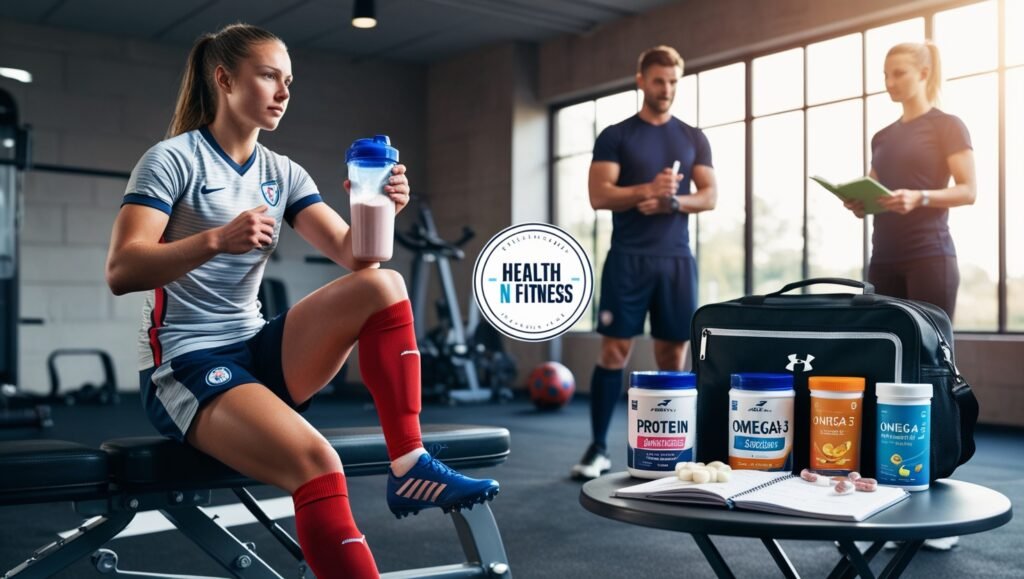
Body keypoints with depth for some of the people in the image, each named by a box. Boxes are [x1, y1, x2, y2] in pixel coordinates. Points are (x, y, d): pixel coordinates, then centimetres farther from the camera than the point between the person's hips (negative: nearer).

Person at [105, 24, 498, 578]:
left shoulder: (283, 174, 10)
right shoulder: (172, 160, -6)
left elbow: (354, 256, 0)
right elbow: (121, 271, -18)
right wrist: (218, 239, -33)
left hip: (258, 352, 6)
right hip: (184, 363, -6)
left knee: (383, 285, -15)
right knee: (315, 464, -32)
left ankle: (407, 466, -17)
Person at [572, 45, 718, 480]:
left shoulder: (694, 139, 14)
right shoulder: (615, 136, 5)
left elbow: (710, 196, 8)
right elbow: (599, 196, -5)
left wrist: (671, 202, -11)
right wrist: (648, 190, -19)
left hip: (677, 259, 3)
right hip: (628, 258, -3)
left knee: (673, 354, 4)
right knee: (614, 349, -5)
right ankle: (598, 448, 3)